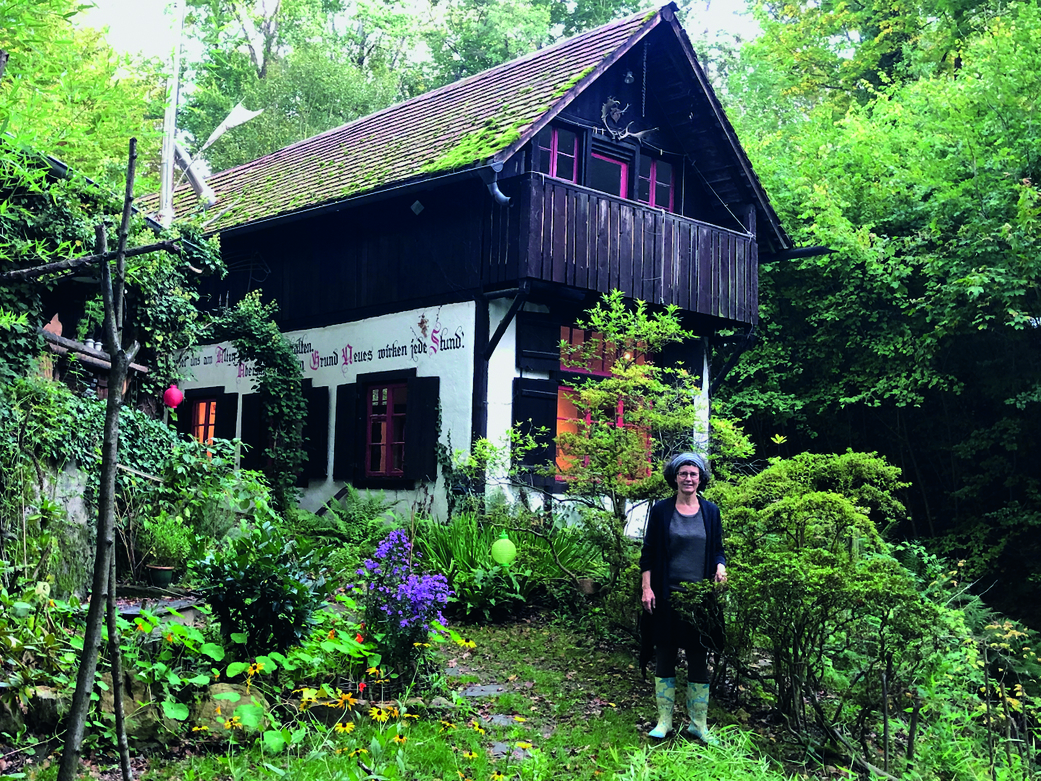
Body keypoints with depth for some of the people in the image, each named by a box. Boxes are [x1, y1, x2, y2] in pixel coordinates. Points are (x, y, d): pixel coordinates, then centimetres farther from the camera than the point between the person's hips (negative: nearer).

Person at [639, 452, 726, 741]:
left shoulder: (710, 511, 6)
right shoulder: (661, 511, 1)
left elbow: (717, 549, 12)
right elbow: (648, 553, 2)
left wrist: (720, 568, -9)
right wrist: (646, 588, -6)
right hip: (666, 596, -1)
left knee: (699, 658, 4)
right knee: (665, 655, 5)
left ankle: (699, 723, 14)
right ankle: (664, 720, 15)